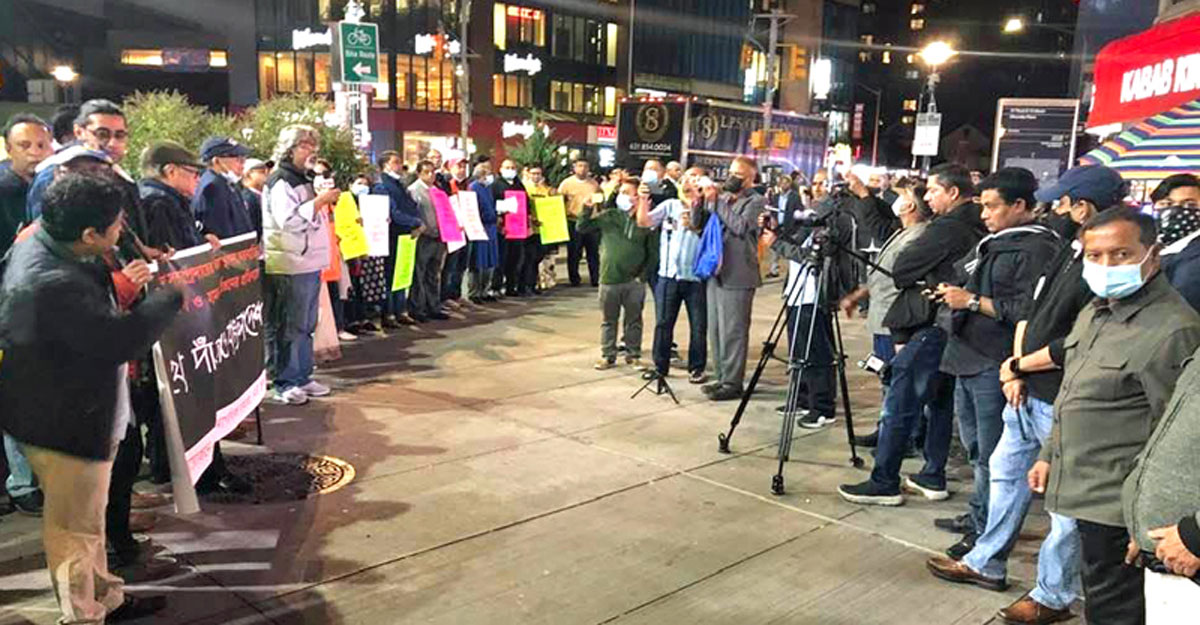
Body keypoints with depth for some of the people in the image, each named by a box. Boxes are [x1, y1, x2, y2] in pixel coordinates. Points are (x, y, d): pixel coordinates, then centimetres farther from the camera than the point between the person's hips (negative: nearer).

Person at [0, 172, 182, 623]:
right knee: (75, 527, 9)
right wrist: (170, 299, -19)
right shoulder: (54, 285, -33)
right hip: (66, 424, -10)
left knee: (86, 517, 25)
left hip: (61, 411, 10)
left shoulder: (36, 245, -1)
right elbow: (122, 340, -33)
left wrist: (115, 284, -2)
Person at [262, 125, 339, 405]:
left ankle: (302, 377, 23)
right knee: (288, 327, -4)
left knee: (306, 325, 14)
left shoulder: (303, 179, 20)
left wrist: (328, 202, 15)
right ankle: (284, 384, 3)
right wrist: (320, 200, -20)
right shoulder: (280, 181, -10)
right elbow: (288, 220, -22)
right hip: (290, 265, -10)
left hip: (310, 263, 10)